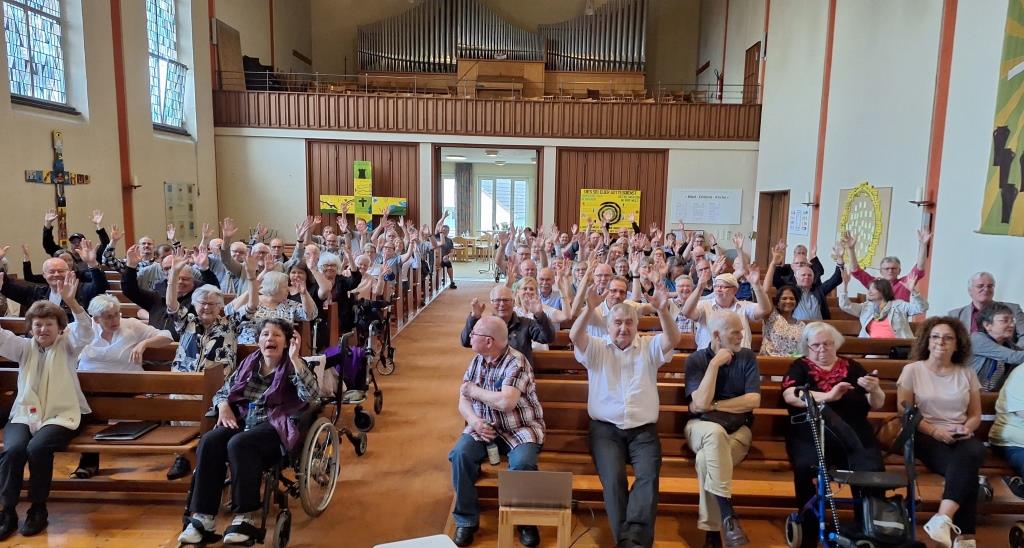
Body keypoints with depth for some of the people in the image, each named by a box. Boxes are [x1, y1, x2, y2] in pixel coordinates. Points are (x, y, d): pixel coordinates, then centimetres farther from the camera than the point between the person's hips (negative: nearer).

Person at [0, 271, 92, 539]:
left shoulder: (67, 345, 5)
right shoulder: (24, 347, 13)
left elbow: (86, 332, -16)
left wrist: (71, 301, -34)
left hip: (61, 415, -3)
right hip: (24, 413, 3)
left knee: (38, 447, -30)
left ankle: (38, 508, -11)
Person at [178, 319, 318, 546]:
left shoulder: (292, 367, -1)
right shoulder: (249, 363, 14)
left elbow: (311, 394, -20)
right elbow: (223, 391, 23)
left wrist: (295, 358, -25)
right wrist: (223, 406, -1)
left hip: (276, 427, -5)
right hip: (244, 421, 6)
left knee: (239, 444, -33)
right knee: (209, 442, -22)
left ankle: (247, 516, -22)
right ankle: (203, 515, -19)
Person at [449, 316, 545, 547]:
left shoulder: (516, 362, -17)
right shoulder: (477, 360, 5)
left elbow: (505, 402, -30)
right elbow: (463, 400, 5)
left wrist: (474, 390, -14)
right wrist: (475, 421, -18)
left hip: (519, 429, -5)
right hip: (484, 426, 5)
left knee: (522, 463, -31)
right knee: (460, 454, -21)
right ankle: (466, 520, -4)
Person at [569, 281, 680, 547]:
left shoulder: (649, 347, 12)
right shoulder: (596, 349, 9)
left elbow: (673, 340, -7)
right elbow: (575, 336, -10)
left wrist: (663, 310, -24)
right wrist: (589, 308, -27)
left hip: (643, 429, 1)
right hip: (606, 428, -1)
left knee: (649, 476, -24)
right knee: (613, 477, -25)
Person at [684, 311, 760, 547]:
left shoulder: (747, 357, 4)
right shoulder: (696, 359, -2)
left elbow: (753, 400, -7)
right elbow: (700, 403, -16)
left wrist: (713, 405, -8)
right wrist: (715, 364, -16)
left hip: (738, 430, 1)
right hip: (701, 427, -1)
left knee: (706, 459, -32)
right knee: (716, 432, -38)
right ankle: (728, 515, -32)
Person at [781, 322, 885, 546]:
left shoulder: (852, 367, 17)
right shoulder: (799, 367, 10)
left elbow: (877, 405, 14)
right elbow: (790, 396, -8)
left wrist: (874, 390, -10)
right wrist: (828, 396, -22)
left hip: (854, 435, 2)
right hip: (811, 434, -2)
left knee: (872, 471, -28)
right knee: (806, 466, -33)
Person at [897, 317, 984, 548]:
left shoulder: (967, 373, 14)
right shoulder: (912, 370, 4)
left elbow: (975, 414, 16)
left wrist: (967, 428, -8)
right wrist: (934, 430, -14)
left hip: (961, 438, 3)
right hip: (926, 436, -2)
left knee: (972, 453, -36)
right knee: (965, 467, -33)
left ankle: (943, 519, -43)